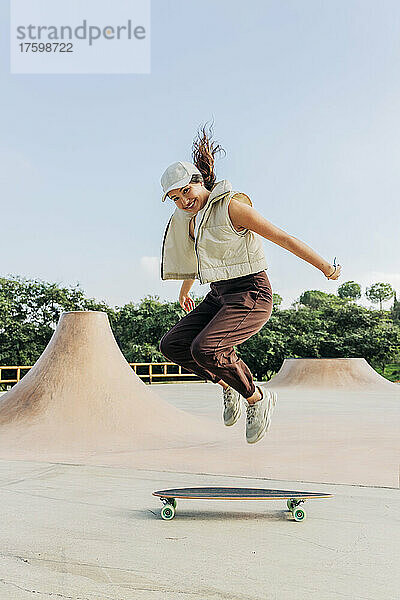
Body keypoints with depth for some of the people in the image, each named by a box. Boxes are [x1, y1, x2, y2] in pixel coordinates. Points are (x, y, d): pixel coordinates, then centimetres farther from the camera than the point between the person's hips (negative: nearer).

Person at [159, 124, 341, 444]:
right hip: (219, 295, 8)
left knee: (204, 349, -27)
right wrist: (185, 290, 43)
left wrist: (326, 267, -11)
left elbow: (282, 237, -14)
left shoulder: (231, 206, -16)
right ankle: (227, 385, 14)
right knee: (172, 344, -2)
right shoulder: (190, 217, 9)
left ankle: (257, 397, -3)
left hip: (251, 293, -8)